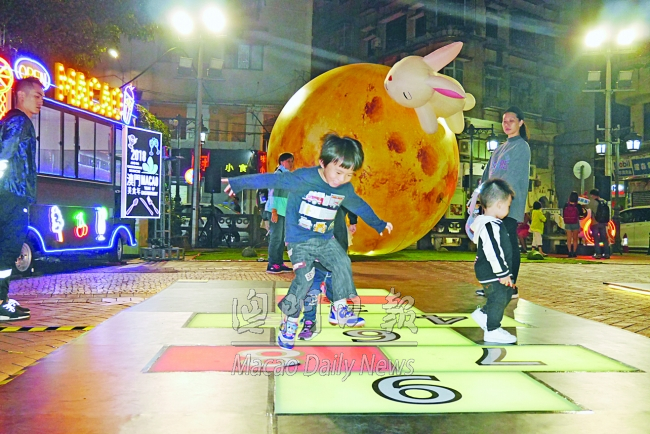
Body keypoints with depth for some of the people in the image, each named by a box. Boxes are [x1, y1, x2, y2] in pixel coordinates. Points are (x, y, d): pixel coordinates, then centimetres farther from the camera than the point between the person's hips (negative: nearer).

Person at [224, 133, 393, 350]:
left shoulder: (346, 189, -1)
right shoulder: (304, 179, -21)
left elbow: (360, 206, 18)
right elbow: (272, 180, -25)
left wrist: (380, 224, 30)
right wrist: (238, 183, -29)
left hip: (325, 239, 6)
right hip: (299, 240, -5)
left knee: (343, 264, -13)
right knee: (304, 277, -18)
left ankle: (339, 308, 4)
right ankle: (289, 322, -3)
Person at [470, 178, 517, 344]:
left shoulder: (482, 221, 8)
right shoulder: (491, 226, -26)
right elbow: (493, 253, -30)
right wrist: (502, 273, -22)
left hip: (489, 271, 11)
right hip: (492, 273, -11)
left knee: (507, 293, 22)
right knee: (498, 299, 2)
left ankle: (483, 313, 31)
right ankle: (492, 330, 15)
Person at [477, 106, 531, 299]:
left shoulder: (521, 146, -1)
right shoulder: (500, 148, 22)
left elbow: (514, 177, -12)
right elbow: (488, 174, 18)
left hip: (510, 204, -8)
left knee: (509, 243, -7)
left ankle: (512, 286, -3)